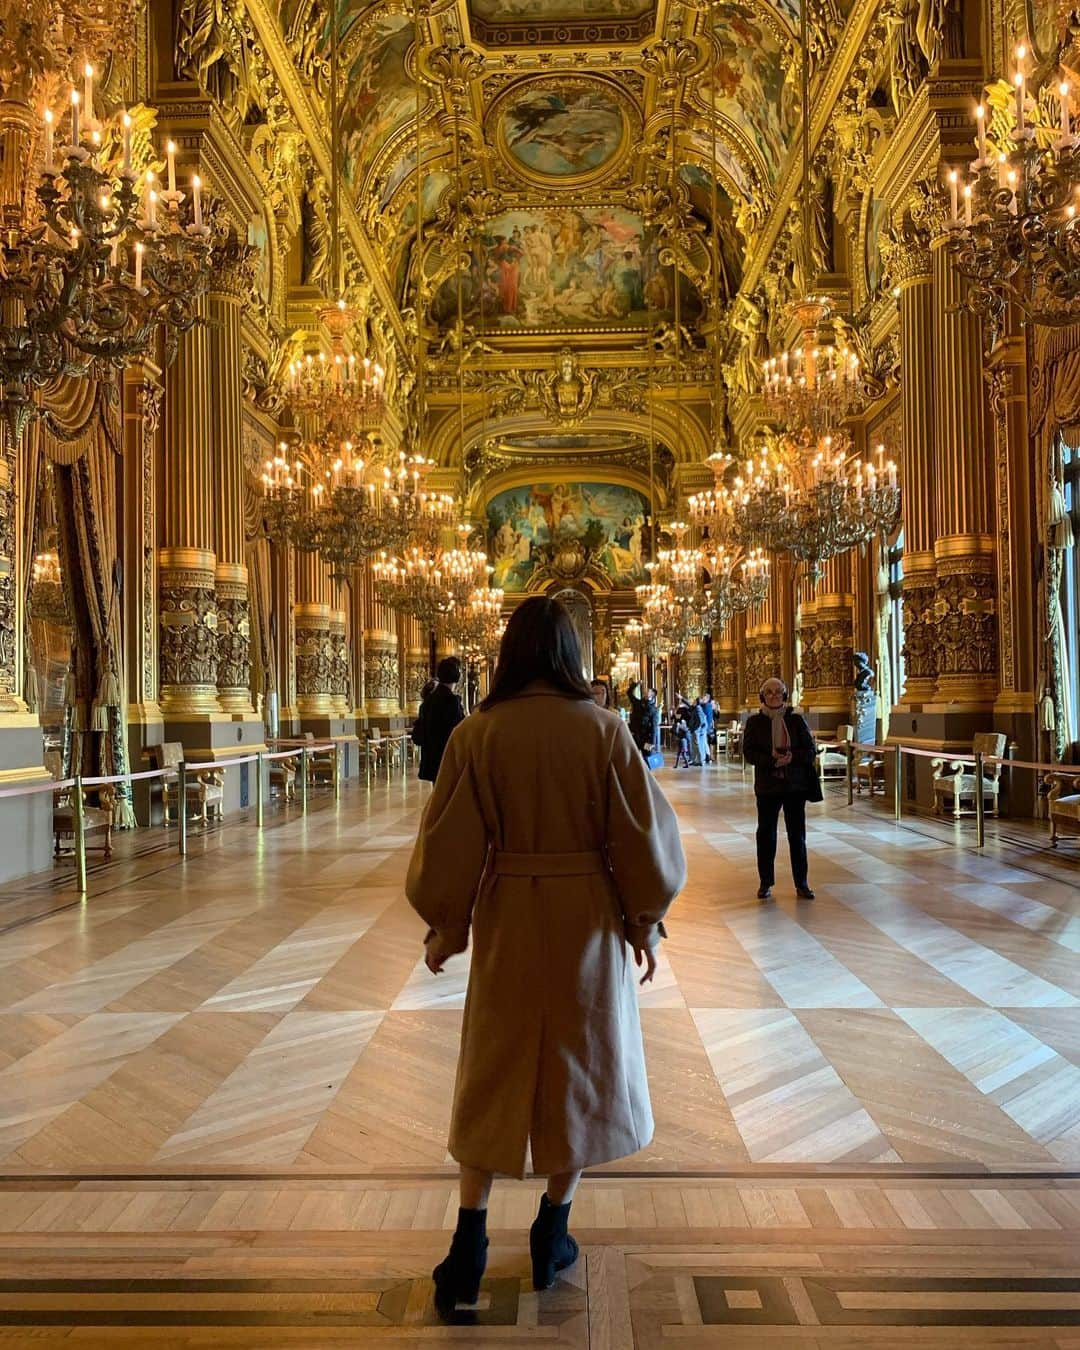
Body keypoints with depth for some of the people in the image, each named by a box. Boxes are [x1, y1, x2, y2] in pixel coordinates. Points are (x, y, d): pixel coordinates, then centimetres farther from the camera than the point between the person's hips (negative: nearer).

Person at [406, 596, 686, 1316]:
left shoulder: (477, 733, -9)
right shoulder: (603, 729, -10)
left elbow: (449, 843, -5)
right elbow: (642, 834, -7)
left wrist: (443, 928, 8)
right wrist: (646, 922, 6)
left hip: (507, 920, 1)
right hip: (587, 918, 0)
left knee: (495, 1074, 16)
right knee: (581, 1068, 17)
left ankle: (469, 1247, 16)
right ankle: (552, 1239, 28)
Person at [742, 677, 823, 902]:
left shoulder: (796, 720, 3)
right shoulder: (755, 722, 1)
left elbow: (811, 750, 2)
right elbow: (748, 753, -5)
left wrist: (792, 757, -17)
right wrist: (772, 760, -20)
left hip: (795, 785, 1)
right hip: (767, 786, 0)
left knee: (797, 835, 6)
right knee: (766, 834, 5)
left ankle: (801, 884, 15)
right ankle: (765, 883, 16)